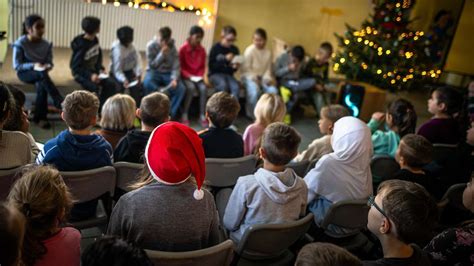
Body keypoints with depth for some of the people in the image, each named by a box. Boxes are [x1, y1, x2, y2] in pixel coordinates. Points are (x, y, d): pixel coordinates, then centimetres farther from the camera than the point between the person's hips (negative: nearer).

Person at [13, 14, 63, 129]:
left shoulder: (46, 44, -2)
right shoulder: (20, 44, -13)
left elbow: (49, 62, 2)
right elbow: (16, 66, -13)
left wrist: (47, 66, -23)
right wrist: (33, 65, -28)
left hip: (40, 74, 3)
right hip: (24, 73, -3)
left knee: (41, 85, -33)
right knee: (42, 74, -36)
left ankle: (40, 117, -19)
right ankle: (61, 105, -39)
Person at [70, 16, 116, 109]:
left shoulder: (95, 40, -1)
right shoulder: (81, 46, -24)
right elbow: (75, 66, -22)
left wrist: (101, 69, -2)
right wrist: (90, 75, -32)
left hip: (93, 71, 7)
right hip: (81, 74, -7)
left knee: (110, 84, -13)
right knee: (94, 87, -31)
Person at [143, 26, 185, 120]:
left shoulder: (172, 47, -3)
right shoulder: (151, 45, -9)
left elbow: (176, 66, -7)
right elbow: (152, 65, -11)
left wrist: (174, 79, -25)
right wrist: (162, 53, -24)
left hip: (168, 74, 2)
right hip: (154, 72, -2)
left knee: (181, 89, -25)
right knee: (147, 83, -37)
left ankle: (170, 115, -15)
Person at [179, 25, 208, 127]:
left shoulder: (202, 50, 3)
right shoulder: (183, 49, -8)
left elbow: (203, 66, 10)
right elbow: (180, 66, -6)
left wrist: (200, 76, -7)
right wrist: (188, 76, -18)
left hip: (198, 77, 3)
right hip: (186, 76, -3)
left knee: (203, 88, -27)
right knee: (191, 87, -33)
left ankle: (202, 116, -20)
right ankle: (184, 115, -22)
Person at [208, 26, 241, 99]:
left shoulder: (235, 49, 6)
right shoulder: (216, 48, -6)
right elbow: (211, 66, -12)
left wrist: (235, 67, -9)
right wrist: (225, 59, -17)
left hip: (228, 74, 4)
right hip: (215, 74, -3)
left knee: (236, 87, -28)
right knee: (223, 85, -35)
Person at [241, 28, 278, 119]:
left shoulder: (268, 52, 7)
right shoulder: (249, 50, -9)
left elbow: (268, 69, 8)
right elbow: (246, 68, -11)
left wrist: (267, 78, -11)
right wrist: (254, 78, -22)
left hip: (262, 78, 5)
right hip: (249, 77, -5)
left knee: (273, 91, -23)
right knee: (255, 91, -35)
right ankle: (252, 114, -12)